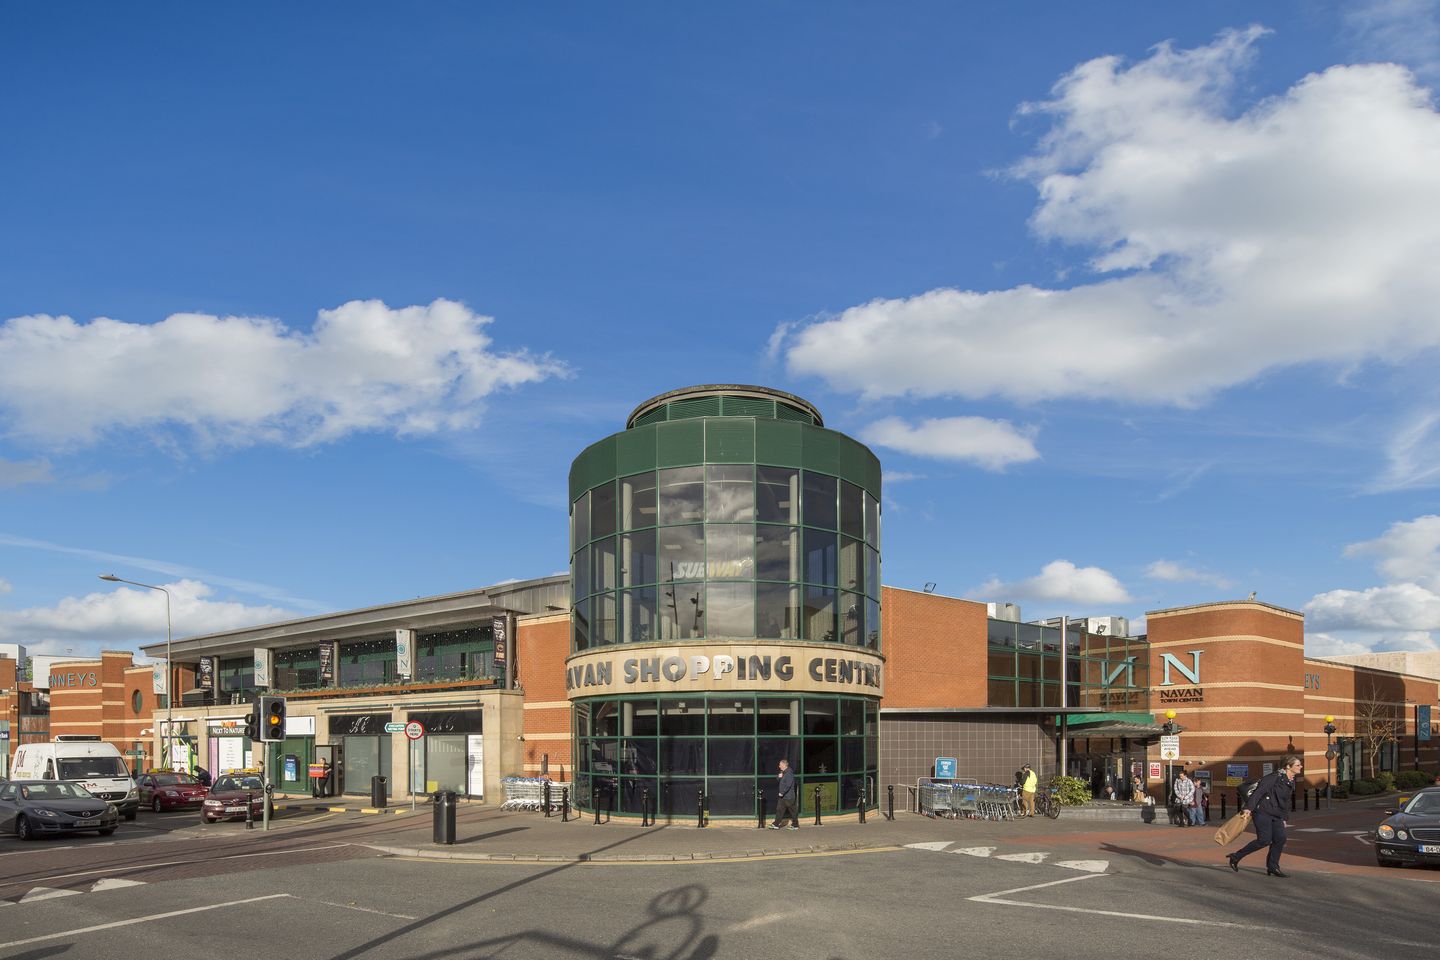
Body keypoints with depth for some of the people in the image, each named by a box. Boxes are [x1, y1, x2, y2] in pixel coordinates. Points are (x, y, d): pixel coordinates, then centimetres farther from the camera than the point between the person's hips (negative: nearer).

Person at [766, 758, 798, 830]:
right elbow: (777, 780, 20)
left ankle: (795, 825, 11)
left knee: (792, 811, 2)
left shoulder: (789, 773, -17)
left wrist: (782, 792, -21)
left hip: (788, 797, -9)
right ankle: (776, 825, 11)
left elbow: (788, 785, -24)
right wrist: (778, 776, -2)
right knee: (779, 810, 8)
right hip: (782, 797, 9)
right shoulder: (783, 773, 13)